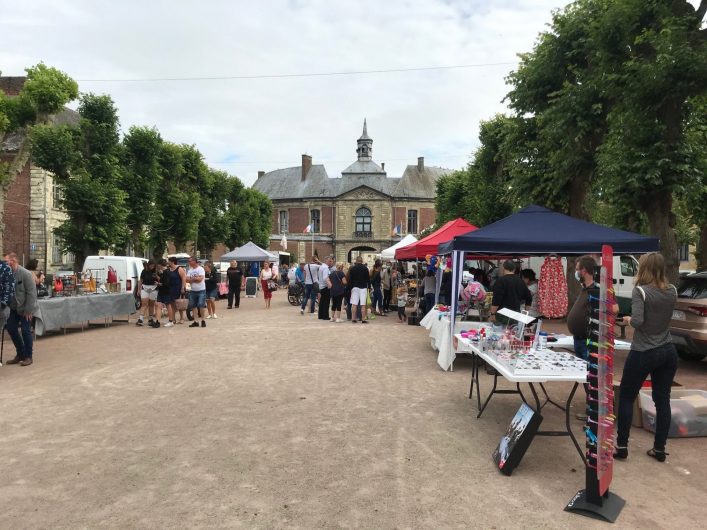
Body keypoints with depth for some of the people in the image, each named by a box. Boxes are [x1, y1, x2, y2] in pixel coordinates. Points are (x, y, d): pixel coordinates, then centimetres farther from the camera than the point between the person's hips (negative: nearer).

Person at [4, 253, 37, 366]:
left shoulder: (25, 274, -18)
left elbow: (31, 293, -18)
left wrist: (28, 310, -18)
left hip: (25, 308, -7)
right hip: (14, 308, 7)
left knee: (25, 331, -2)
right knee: (11, 328, 8)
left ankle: (28, 357, 11)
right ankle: (20, 354, 24)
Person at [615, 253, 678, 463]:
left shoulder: (640, 291, -16)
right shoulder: (672, 290, 2)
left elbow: (637, 321, -25)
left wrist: (627, 319, -5)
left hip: (643, 353, -5)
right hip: (668, 351, 6)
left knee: (626, 398, 8)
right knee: (663, 400, 11)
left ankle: (621, 446, 13)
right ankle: (659, 449, 19)